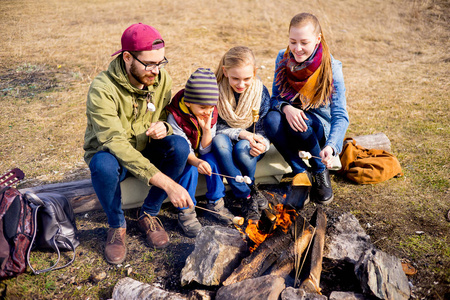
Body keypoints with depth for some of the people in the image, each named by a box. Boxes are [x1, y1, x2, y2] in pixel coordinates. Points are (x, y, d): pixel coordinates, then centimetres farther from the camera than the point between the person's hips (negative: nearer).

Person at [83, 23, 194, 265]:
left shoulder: (161, 79, -10)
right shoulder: (102, 90, -28)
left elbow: (168, 115, 5)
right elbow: (117, 145, -37)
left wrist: (163, 126, -25)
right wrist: (168, 183, -44)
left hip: (146, 152, 4)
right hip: (111, 154, -4)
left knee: (179, 146, -26)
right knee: (104, 164, -39)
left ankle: (148, 215, -7)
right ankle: (117, 225, -9)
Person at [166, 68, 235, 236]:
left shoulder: (211, 113, -11)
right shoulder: (175, 117, -25)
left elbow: (205, 150, -10)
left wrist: (207, 129, -27)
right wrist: (196, 162, -46)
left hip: (199, 155, 4)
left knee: (212, 159, -26)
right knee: (189, 168, -32)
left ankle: (215, 203, -11)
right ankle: (186, 212, -19)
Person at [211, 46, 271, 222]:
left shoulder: (260, 91, -9)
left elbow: (263, 128, -7)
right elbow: (215, 127, -11)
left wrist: (263, 144, -31)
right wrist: (240, 133, -27)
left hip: (249, 144, 0)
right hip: (224, 147, 0)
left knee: (242, 148, -35)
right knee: (219, 140, -35)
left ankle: (249, 187, -4)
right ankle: (246, 196, -27)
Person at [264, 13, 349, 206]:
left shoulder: (331, 68, -17)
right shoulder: (283, 58, -7)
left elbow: (340, 116, -22)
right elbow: (275, 98, -2)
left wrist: (330, 146, -42)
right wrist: (286, 108, -29)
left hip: (318, 128, -2)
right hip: (288, 118, 3)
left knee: (301, 123, -36)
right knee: (271, 119, -31)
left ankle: (321, 172, -9)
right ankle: (301, 173, -16)